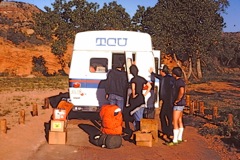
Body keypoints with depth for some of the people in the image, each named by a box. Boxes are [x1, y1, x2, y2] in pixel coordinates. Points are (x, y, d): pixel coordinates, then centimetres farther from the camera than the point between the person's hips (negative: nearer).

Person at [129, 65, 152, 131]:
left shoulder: (133, 79, -11)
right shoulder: (142, 78, 6)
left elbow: (133, 88, -29)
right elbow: (149, 86, 8)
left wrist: (133, 95, -14)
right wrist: (145, 94, 9)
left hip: (135, 99, -6)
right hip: (142, 99, 6)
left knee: (137, 116, -1)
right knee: (140, 116, 13)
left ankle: (137, 129, 0)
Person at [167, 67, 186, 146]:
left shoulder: (179, 81, -19)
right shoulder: (179, 81, 13)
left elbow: (182, 92, -35)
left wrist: (177, 100, -23)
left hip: (178, 104, -10)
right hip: (179, 104, 10)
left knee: (175, 122, -8)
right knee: (179, 121, 15)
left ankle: (175, 140, -5)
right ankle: (179, 138, 23)